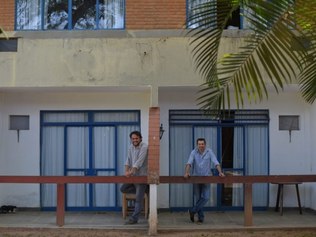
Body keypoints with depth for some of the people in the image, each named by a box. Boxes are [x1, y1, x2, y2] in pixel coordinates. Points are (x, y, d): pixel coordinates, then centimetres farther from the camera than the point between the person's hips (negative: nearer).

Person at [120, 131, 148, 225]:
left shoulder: (144, 147, -17)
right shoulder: (131, 147, 7)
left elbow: (139, 161, -26)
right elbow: (128, 160, 4)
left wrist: (131, 172, -33)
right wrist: (126, 171, -13)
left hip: (142, 175, -8)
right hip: (134, 175, 8)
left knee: (138, 199, -6)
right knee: (123, 189, 7)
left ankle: (134, 218, 2)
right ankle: (144, 189, 16)